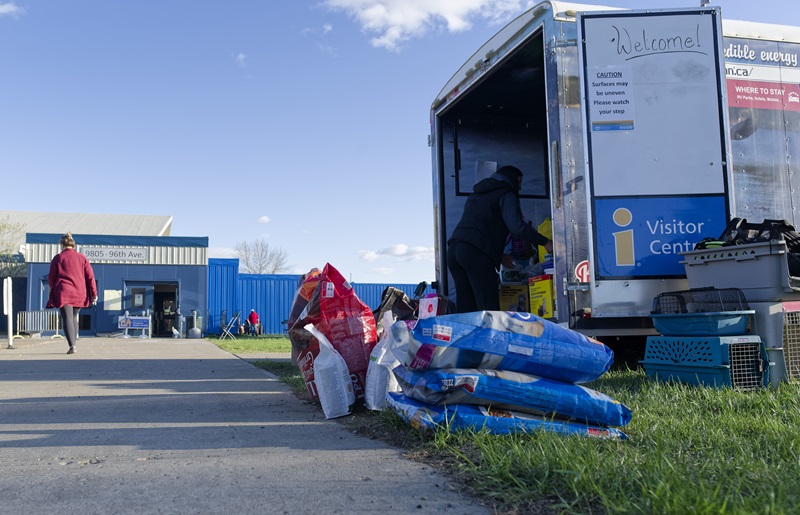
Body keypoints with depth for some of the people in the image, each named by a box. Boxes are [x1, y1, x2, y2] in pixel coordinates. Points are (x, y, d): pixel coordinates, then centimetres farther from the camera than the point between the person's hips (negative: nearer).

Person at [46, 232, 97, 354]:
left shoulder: (58, 258, 1)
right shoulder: (82, 258, 8)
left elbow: (51, 277, 5)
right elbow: (90, 277, 3)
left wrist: (53, 289, 24)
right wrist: (94, 294, 5)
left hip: (63, 293, -3)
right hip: (79, 294, 3)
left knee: (67, 319, -6)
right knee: (74, 318, 18)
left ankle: (72, 346, -19)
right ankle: (73, 344, 20)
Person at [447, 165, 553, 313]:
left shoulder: (476, 194, 30)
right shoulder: (506, 195, 5)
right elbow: (517, 227, -10)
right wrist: (545, 242, -1)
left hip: (453, 249, 8)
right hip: (476, 252, -8)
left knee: (465, 309, 6)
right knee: (489, 310, -10)